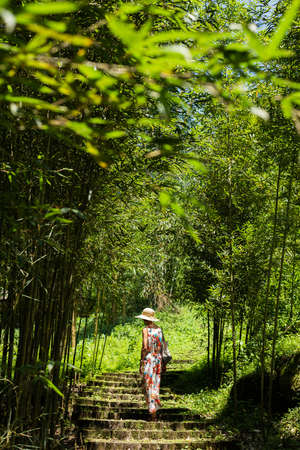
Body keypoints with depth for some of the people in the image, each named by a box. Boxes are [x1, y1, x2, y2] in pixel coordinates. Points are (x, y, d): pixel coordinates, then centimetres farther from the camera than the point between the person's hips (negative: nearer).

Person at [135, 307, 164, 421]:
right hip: (158, 359, 6)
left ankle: (153, 413, 1)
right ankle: (155, 409, 20)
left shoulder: (146, 330, -11)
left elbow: (145, 347, -16)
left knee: (149, 386, 1)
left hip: (148, 359, -6)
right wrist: (161, 362, 18)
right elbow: (161, 347, 11)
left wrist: (141, 363, -10)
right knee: (156, 385, 15)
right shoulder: (159, 329, 8)